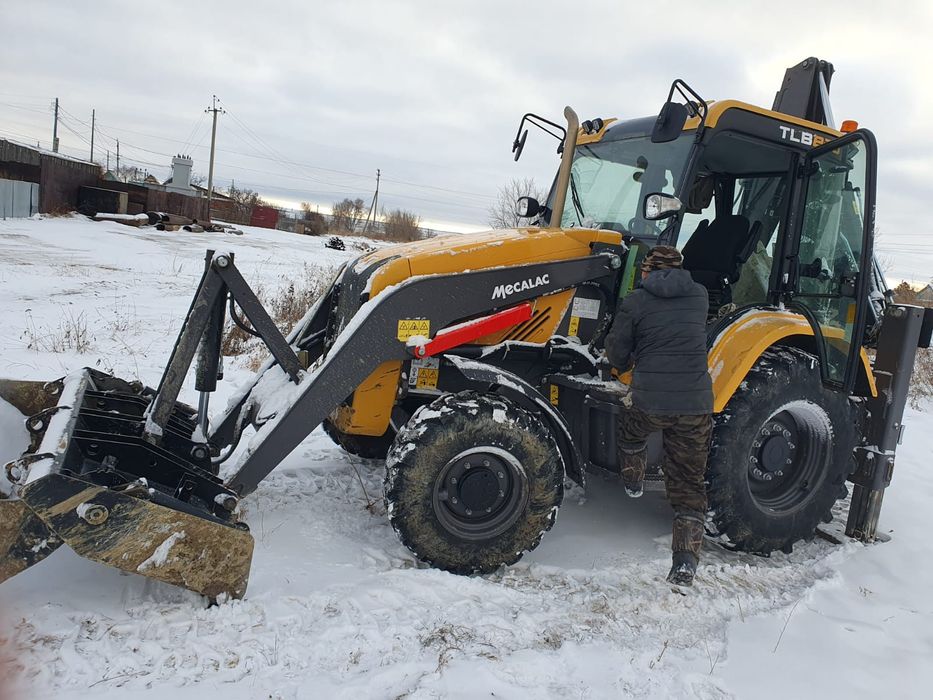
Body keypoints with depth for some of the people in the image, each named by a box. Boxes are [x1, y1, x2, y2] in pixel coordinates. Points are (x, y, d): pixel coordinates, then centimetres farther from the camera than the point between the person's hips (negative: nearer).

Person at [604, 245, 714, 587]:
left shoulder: (635, 302, 1)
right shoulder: (699, 296, 11)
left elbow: (617, 356, 5)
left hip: (649, 401, -2)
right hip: (696, 405, 3)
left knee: (631, 429, 34)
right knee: (689, 486, 11)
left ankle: (634, 482, 49)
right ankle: (686, 561, 9)